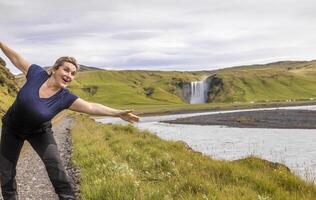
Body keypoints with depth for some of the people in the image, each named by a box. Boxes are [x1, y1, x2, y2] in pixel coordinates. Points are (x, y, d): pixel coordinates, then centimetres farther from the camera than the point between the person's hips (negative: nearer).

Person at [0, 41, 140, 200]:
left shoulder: (65, 98, -24)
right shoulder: (37, 74, -23)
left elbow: (91, 107, -32)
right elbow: (17, 58, -7)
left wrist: (118, 113, -40)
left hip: (39, 133, -1)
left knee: (54, 162, -18)